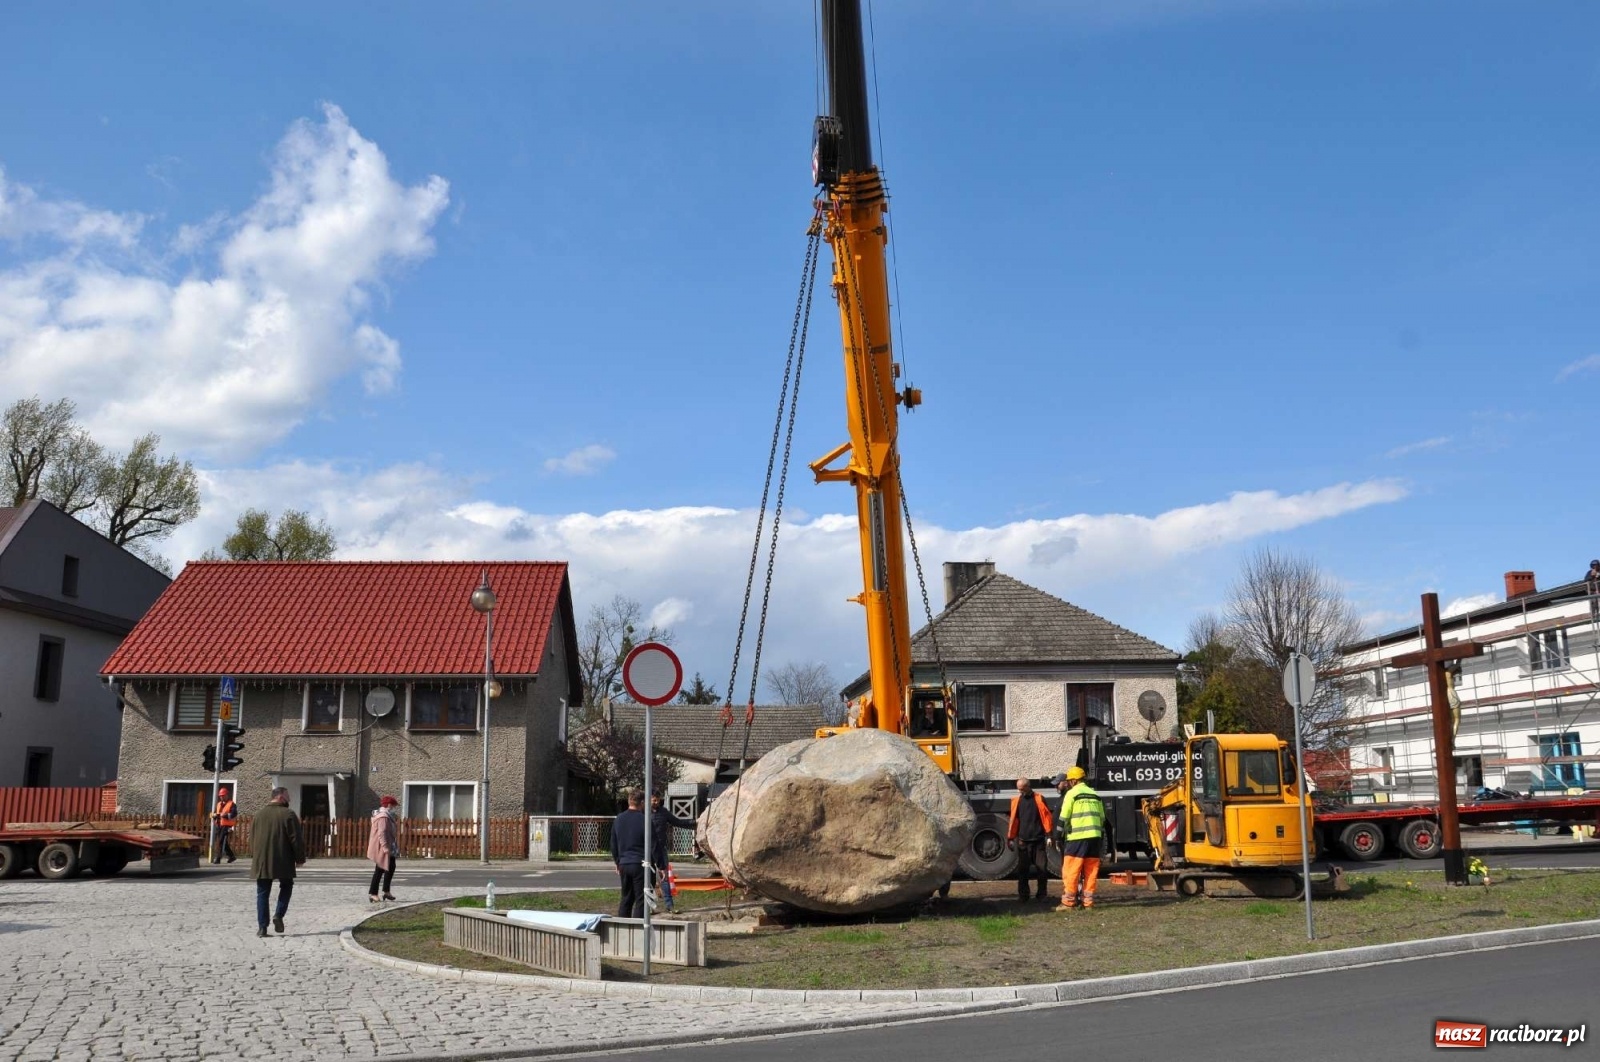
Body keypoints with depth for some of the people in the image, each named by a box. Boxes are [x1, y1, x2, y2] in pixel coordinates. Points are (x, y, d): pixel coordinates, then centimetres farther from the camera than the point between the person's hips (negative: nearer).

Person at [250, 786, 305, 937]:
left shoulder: (258, 815, 9)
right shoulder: (288, 815, -8)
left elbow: (252, 839, 15)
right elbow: (297, 839, -10)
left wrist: (255, 857, 24)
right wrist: (300, 858, 0)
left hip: (261, 863, 4)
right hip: (283, 862, -4)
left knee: (262, 893, 7)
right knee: (286, 886, 18)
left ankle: (262, 927, 1)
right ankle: (279, 915, 0)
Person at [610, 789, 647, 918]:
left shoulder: (618, 820, 8)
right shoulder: (644, 820, -10)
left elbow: (613, 845, 15)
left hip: (624, 864, 6)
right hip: (640, 864, -6)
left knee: (626, 898, 15)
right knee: (640, 900, -1)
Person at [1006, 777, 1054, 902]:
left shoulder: (1039, 799, -1)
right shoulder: (1016, 800, 7)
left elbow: (1047, 817, -1)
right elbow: (1013, 820, 9)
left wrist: (1049, 835, -5)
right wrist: (1010, 838, 9)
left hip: (1038, 840, -2)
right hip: (1023, 841, 2)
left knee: (1042, 868, 0)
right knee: (1022, 869, 5)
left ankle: (1042, 894, 10)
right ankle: (1023, 895, 12)